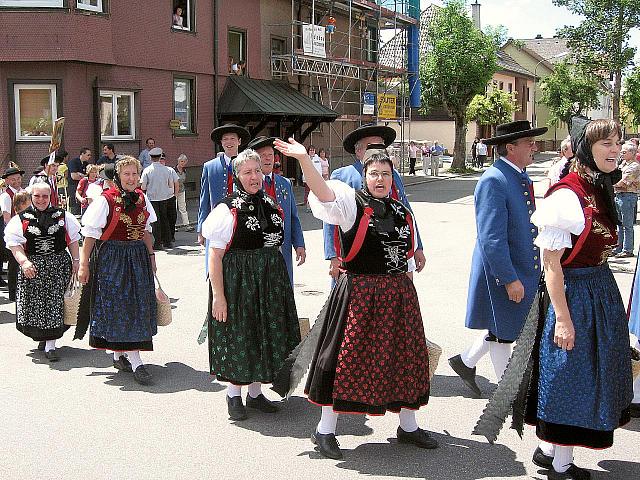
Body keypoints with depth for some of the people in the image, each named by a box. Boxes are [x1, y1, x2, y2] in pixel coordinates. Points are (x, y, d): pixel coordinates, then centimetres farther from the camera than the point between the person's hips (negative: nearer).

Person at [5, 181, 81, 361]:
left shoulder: (62, 215, 7)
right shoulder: (21, 219, 3)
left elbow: (73, 239, 11)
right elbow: (15, 244, -4)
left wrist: (76, 261, 4)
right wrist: (24, 261, -18)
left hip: (59, 265, 0)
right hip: (33, 267, 0)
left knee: (55, 303, -5)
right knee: (34, 305, 2)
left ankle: (50, 345, -1)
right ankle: (40, 334, 28)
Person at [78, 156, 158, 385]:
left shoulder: (142, 198, 6)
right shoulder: (105, 200, -11)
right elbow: (90, 234, -9)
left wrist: (151, 256, 16)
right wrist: (83, 264, -10)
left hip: (139, 257, 6)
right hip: (113, 258, -6)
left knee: (138, 304, 9)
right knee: (121, 305, -5)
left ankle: (118, 354, 24)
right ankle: (135, 362, -6)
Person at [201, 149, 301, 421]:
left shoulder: (270, 205, 8)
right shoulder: (227, 209, -12)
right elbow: (215, 256, -15)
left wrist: (277, 282, 19)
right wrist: (218, 295, -19)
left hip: (270, 281, 6)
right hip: (238, 282, -6)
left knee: (265, 335, 12)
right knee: (238, 336, 3)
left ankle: (255, 393, 28)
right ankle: (234, 395, 21)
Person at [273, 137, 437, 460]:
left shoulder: (402, 212, 10)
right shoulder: (352, 203, -6)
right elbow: (323, 191, -25)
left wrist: (403, 286, 13)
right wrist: (303, 158, -40)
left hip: (399, 295, 5)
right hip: (359, 293, -5)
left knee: (403, 358, 13)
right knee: (348, 358, 0)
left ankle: (408, 426, 30)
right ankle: (325, 430, 15)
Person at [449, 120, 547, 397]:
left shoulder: (522, 178, 8)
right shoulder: (493, 181, -22)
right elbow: (491, 239, -25)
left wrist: (533, 267, 20)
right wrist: (510, 279, -24)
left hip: (525, 267, 9)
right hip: (503, 270, -9)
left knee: (503, 327, 19)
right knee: (504, 332, 7)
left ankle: (465, 362, 36)